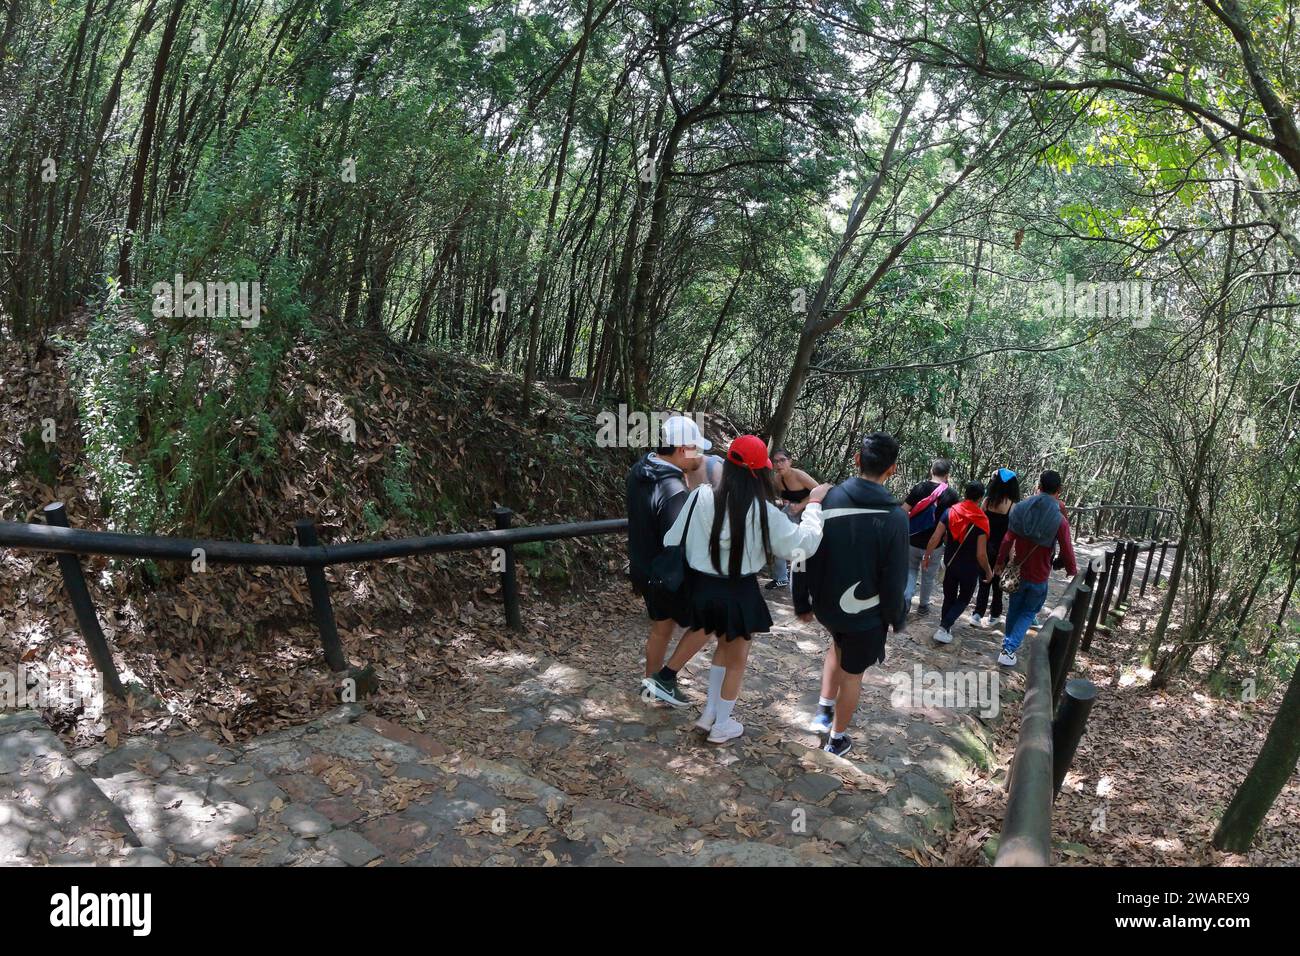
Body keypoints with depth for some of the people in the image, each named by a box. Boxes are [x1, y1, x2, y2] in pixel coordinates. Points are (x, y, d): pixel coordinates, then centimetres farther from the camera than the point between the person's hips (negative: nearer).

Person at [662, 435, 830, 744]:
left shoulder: (701, 497, -13)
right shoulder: (762, 511, -18)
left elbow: (672, 542, -7)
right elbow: (803, 544, -12)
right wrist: (813, 504, -2)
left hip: (703, 588, 4)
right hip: (739, 594, -3)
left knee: (724, 645, 30)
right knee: (737, 658, 20)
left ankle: (710, 713, 38)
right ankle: (722, 726, 33)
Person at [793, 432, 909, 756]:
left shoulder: (826, 500, -12)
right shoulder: (894, 516, -20)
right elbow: (894, 579, -15)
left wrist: (803, 603, 7)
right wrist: (895, 616, 4)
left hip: (825, 605, 3)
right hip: (866, 613, -3)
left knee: (839, 642, 33)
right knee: (852, 674, 16)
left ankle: (824, 710, 33)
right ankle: (836, 739, 33)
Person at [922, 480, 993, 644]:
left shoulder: (950, 512, -9)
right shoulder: (982, 520, -18)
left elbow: (935, 538, -11)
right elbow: (981, 554, -18)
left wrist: (927, 556, 2)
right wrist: (988, 571, -2)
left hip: (950, 563, 3)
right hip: (970, 568, -3)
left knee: (949, 597, 20)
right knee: (963, 599, 13)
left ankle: (945, 626, 27)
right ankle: (944, 627, -2)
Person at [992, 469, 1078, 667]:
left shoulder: (1021, 510, -9)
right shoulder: (1060, 520, -17)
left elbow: (1008, 539, -5)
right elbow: (1066, 550, -11)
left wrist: (1000, 562, 8)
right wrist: (1072, 571, 8)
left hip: (1018, 571, 3)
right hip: (1039, 576, -2)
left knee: (1014, 609, 22)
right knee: (1029, 612, 12)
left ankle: (1009, 642, 38)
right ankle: (1009, 648, -1)